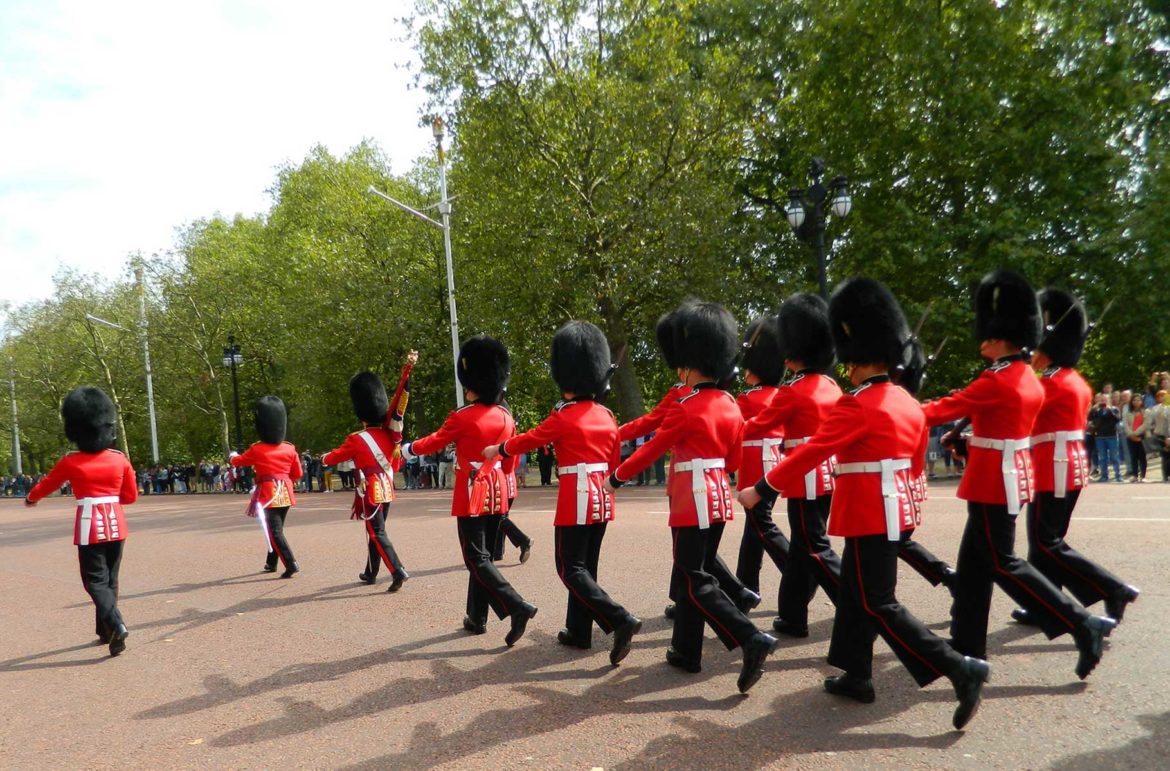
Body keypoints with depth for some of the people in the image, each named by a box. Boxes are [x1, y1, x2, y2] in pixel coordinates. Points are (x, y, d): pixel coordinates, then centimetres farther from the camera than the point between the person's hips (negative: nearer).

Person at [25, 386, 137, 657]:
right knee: (110, 578, 15)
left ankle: (116, 625, -19)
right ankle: (105, 630, 24)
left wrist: (30, 499, 33)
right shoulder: (120, 459, -1)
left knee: (95, 581, 0)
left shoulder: (70, 462, -7)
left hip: (89, 527, -3)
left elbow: (45, 485, 12)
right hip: (116, 525, 4)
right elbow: (131, 496, 7)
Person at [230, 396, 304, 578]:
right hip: (285, 494, 5)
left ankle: (291, 565, -15)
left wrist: (232, 456, 34)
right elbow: (297, 474, 8)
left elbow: (238, 461, 12)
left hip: (268, 494, -5)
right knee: (276, 529, 19)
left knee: (275, 532, -4)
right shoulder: (290, 449, 0)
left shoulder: (256, 450, -8)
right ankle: (271, 563, 31)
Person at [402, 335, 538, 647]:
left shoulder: (461, 417, -12)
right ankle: (477, 618, 22)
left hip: (472, 492, -6)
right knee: (484, 554, 15)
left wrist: (407, 449, 20)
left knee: (477, 559, -4)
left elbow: (432, 443, 1)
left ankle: (517, 607, -18)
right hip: (497, 490, 6)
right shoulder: (506, 417, 5)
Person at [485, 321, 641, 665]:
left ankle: (620, 620, -15)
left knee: (571, 569, -1)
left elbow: (528, 440, 2)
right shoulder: (607, 416, 7)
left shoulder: (563, 417, -11)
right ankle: (579, 631, 22)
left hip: (575, 497, -7)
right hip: (602, 498, 7)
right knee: (586, 565, 15)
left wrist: (496, 450, 19)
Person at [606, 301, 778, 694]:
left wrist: (615, 478, 7)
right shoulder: (731, 406, 8)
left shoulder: (685, 409, -16)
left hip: (693, 501, -8)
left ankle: (752, 639, -14)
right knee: (690, 574, 17)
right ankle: (686, 651, 24)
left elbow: (651, 450, -7)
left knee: (696, 582, -3)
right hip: (719, 498, 8)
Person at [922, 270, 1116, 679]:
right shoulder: (1028, 378, 9)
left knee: (1002, 564, -1)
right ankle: (968, 644, 19)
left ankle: (1084, 625, 2)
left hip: (995, 479, -10)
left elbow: (948, 407, -14)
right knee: (974, 559, 13)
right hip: (1012, 475, 10)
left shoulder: (997, 380, -18)